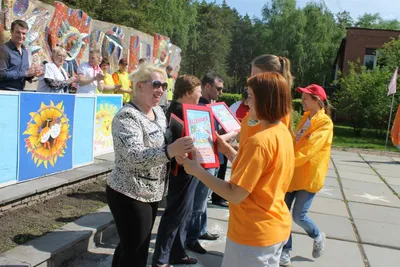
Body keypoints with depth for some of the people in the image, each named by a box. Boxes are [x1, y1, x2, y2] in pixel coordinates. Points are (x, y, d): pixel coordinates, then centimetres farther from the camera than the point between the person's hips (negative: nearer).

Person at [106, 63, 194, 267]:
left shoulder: (158, 111, 7)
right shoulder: (127, 116, -19)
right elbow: (134, 155, -32)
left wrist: (179, 148, 0)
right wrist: (170, 151, -46)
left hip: (151, 193, 8)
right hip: (129, 195, -8)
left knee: (129, 248, 21)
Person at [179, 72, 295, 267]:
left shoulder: (260, 141, -26)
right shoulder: (283, 133, 2)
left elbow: (235, 195, -25)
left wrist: (197, 171, -18)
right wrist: (228, 150, 4)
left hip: (254, 234, -9)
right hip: (276, 227, 9)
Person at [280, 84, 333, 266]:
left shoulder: (325, 123, -14)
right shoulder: (305, 118, 11)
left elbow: (308, 150, -23)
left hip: (309, 176, -7)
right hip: (293, 173, 7)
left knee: (299, 216, -2)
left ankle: (318, 237, 29)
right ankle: (285, 252, 18)